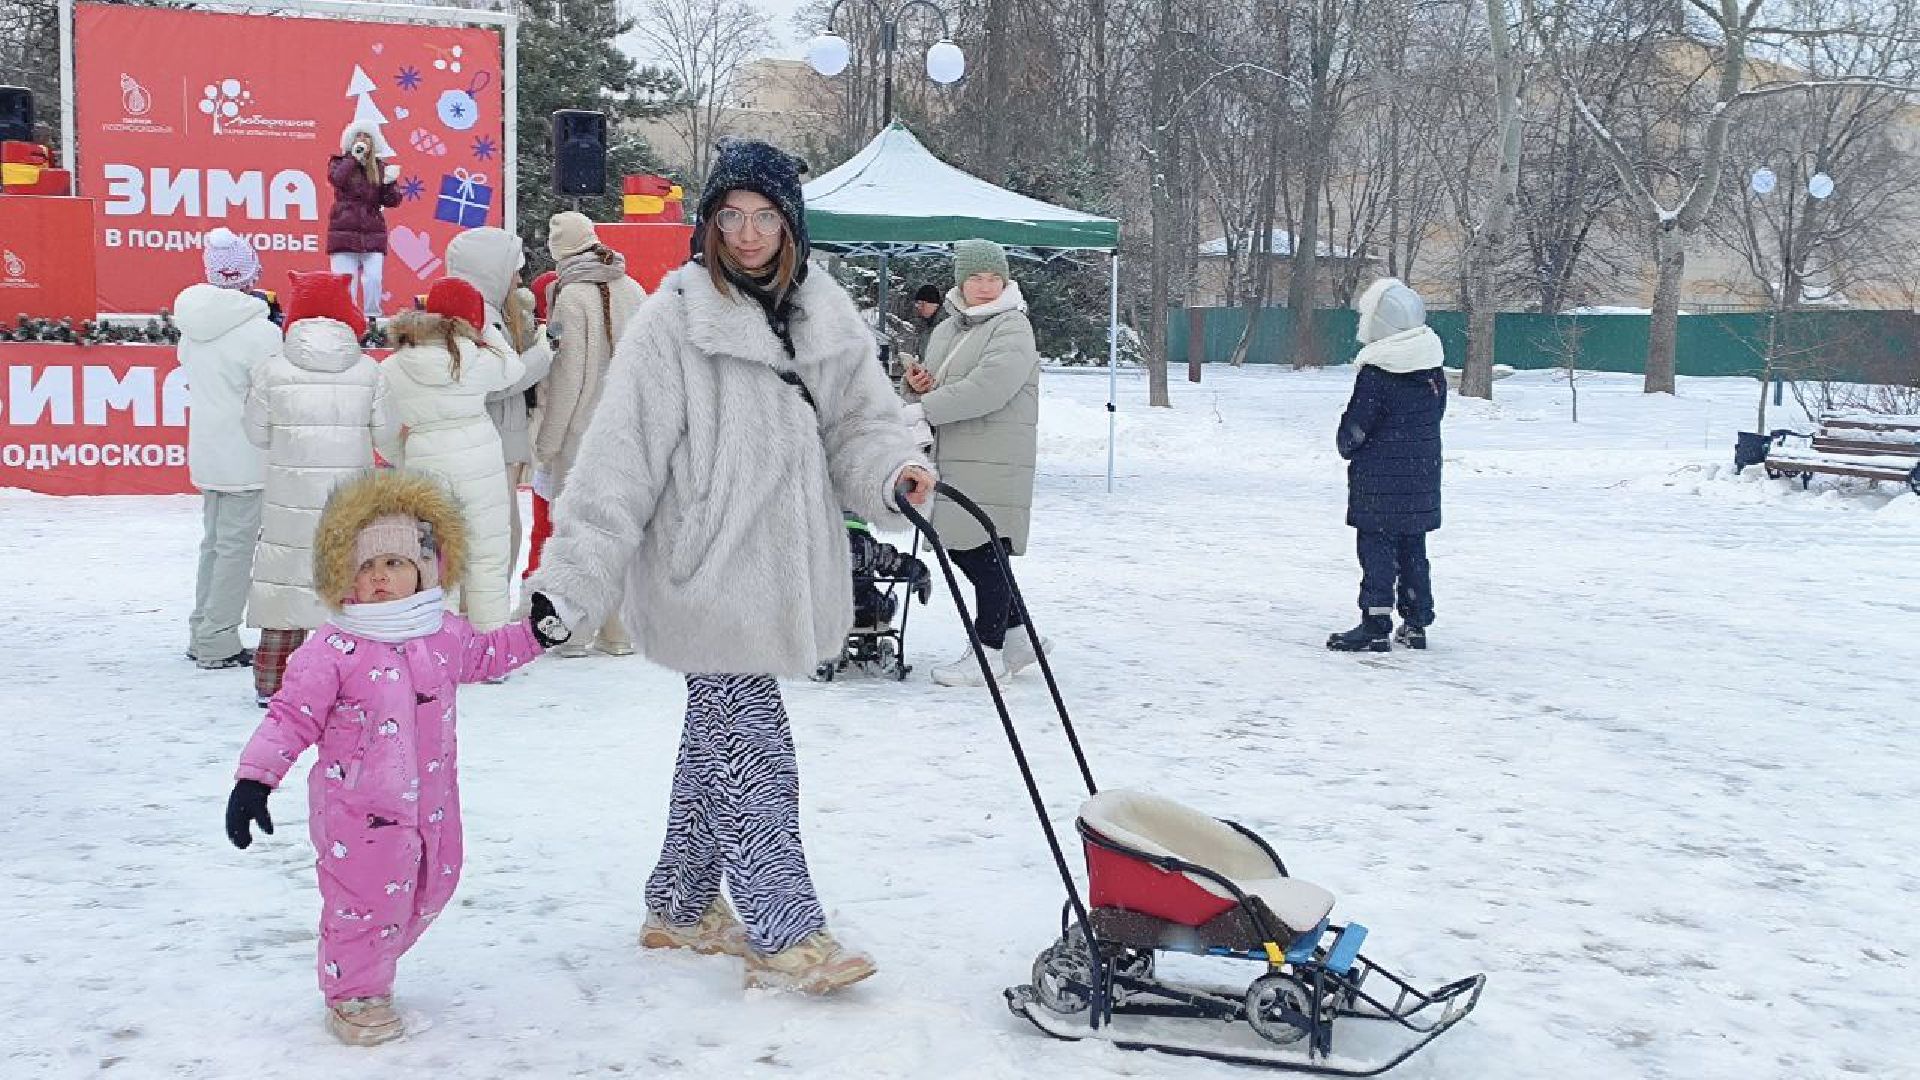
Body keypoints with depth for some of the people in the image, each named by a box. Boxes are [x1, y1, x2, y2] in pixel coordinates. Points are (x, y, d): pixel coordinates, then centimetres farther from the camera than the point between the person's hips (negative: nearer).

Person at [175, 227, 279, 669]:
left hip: (205, 452, 7)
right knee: (237, 548, 1)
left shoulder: (193, 325, 5)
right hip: (247, 458, -7)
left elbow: (191, 379, 12)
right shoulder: (259, 331, -17)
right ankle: (218, 643, 5)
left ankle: (202, 636, 27)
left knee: (213, 542, 18)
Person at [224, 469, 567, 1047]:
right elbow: (292, 715, -16)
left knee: (426, 892, 19)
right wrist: (254, 778, -22)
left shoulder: (443, 633, 2)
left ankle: (372, 964, 42)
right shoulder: (333, 649, -16)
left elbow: (481, 654, 24)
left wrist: (534, 634, 18)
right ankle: (353, 995, 23)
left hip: (430, 803, 6)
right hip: (359, 811, -6)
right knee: (365, 901, 0)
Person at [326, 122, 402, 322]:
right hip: (344, 232, -1)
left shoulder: (381, 168, 13)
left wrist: (390, 183, -10)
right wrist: (354, 158, -8)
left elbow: (392, 201, 8)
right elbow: (336, 179, -14)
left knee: (373, 281, -8)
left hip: (373, 234, 2)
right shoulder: (339, 162, 9)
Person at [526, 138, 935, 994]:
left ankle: (681, 907, 34)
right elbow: (620, 459, -15)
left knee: (718, 737, 18)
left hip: (779, 572, 7)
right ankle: (783, 933, 8)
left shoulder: (824, 318, 4)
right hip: (706, 571, -6)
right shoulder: (675, 321, -13)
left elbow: (857, 424, 9)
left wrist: (894, 472, -14)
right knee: (752, 748, -3)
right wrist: (568, 581, -19)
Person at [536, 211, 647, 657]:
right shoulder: (633, 290, 5)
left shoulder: (571, 295, -12)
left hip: (582, 432, -5)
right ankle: (618, 632, 15)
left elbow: (567, 375, -13)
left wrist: (547, 441, -6)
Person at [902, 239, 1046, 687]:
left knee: (986, 553, -4)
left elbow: (989, 388, -23)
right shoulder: (945, 331, 18)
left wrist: (923, 409, -22)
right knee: (962, 549, 12)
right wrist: (918, 388, -1)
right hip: (954, 459, 9)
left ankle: (989, 650, 7)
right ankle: (1019, 633, 26)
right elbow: (935, 395, 24)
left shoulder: (1013, 327, -8)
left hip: (995, 460, -8)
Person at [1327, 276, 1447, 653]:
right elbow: (1437, 410, 14)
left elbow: (1356, 424, -11)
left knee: (1376, 548, -3)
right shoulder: (1433, 366, 6)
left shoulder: (1376, 372, -16)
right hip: (1423, 475, 7)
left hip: (1379, 479, -7)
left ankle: (1376, 625, -5)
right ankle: (1416, 623, 19)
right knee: (1413, 549, 14)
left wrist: (1346, 446, 9)